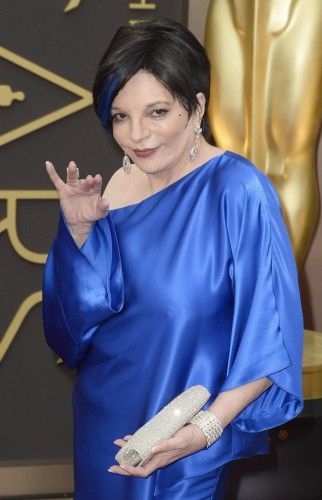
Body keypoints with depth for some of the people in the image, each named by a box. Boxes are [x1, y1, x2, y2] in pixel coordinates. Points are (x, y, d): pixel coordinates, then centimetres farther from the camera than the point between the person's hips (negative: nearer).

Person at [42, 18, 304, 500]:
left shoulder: (238, 192, -21)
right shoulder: (120, 187, -2)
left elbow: (269, 338, -21)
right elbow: (83, 313, 0)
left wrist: (207, 428, -28)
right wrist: (79, 228, -14)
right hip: (105, 419, 6)